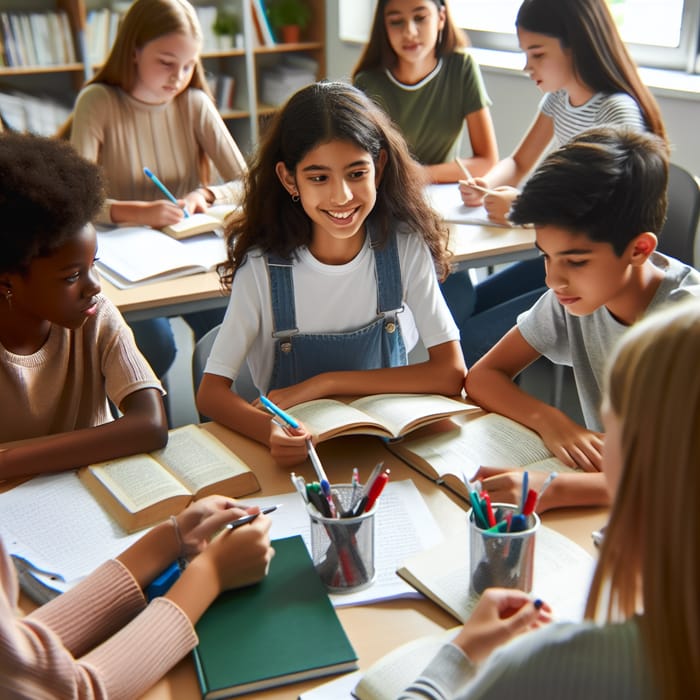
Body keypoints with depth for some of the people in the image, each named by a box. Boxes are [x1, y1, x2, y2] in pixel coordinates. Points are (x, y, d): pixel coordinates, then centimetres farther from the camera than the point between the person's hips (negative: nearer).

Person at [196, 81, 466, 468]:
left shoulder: (405, 248, -8)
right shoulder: (263, 266, -12)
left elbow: (451, 373, -11)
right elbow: (211, 392, -13)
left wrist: (325, 383, -17)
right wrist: (270, 431, -35)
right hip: (297, 450, 0)